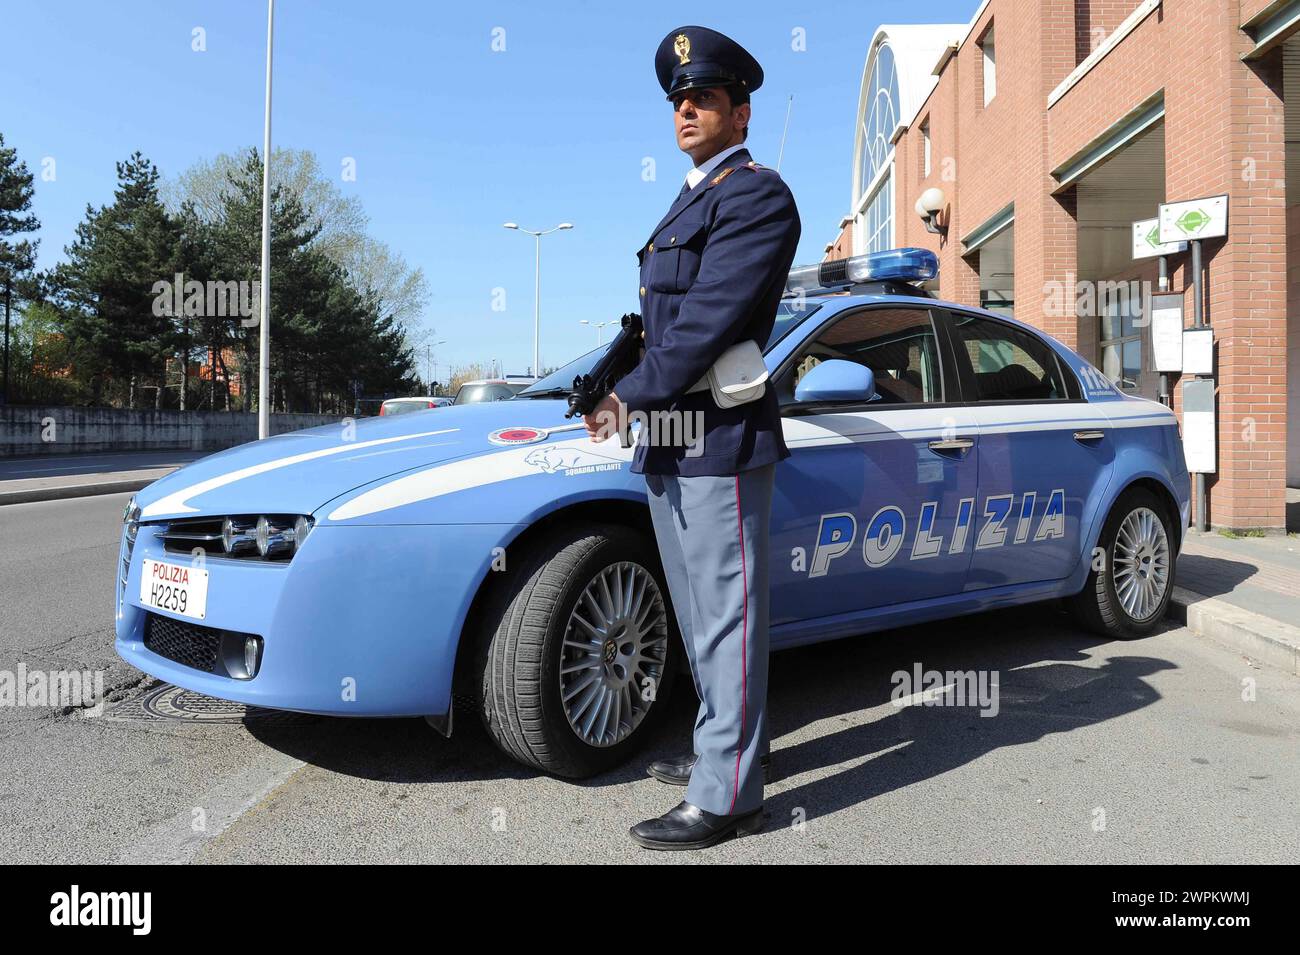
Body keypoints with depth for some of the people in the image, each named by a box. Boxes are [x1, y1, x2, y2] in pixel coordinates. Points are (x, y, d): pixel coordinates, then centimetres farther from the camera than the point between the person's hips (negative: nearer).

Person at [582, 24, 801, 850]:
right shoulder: (689, 204, 22)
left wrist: (632, 397, -13)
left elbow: (709, 319, -18)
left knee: (727, 616, -3)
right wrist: (630, 396, 9)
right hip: (667, 445, 9)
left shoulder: (755, 195, -8)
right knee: (702, 616, 17)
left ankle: (727, 797, 7)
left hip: (719, 441, -9)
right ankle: (728, 745, 32)